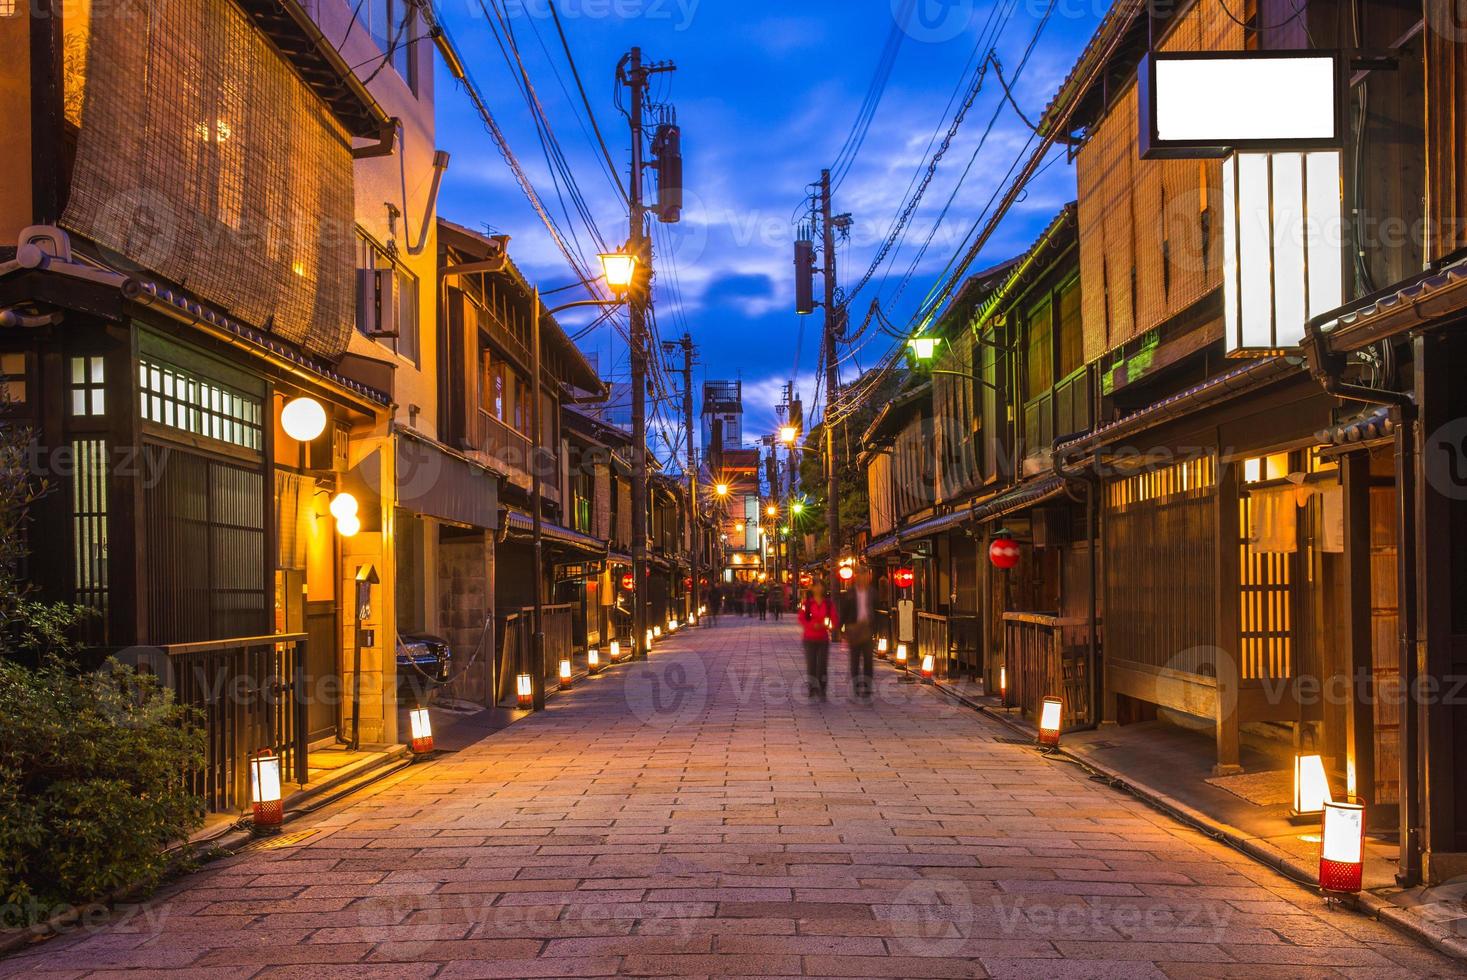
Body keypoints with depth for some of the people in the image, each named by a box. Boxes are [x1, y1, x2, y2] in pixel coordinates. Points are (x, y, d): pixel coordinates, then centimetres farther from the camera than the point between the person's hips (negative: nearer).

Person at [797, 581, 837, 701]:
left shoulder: (829, 604, 4)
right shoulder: (806, 603, -1)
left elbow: (835, 619, 4)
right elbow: (801, 619, -4)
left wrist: (830, 625, -18)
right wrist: (812, 625, -19)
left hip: (823, 638, 1)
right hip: (810, 638, -1)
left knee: (823, 665, -2)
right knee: (811, 664, 0)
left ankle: (822, 692, 4)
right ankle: (813, 689, 12)